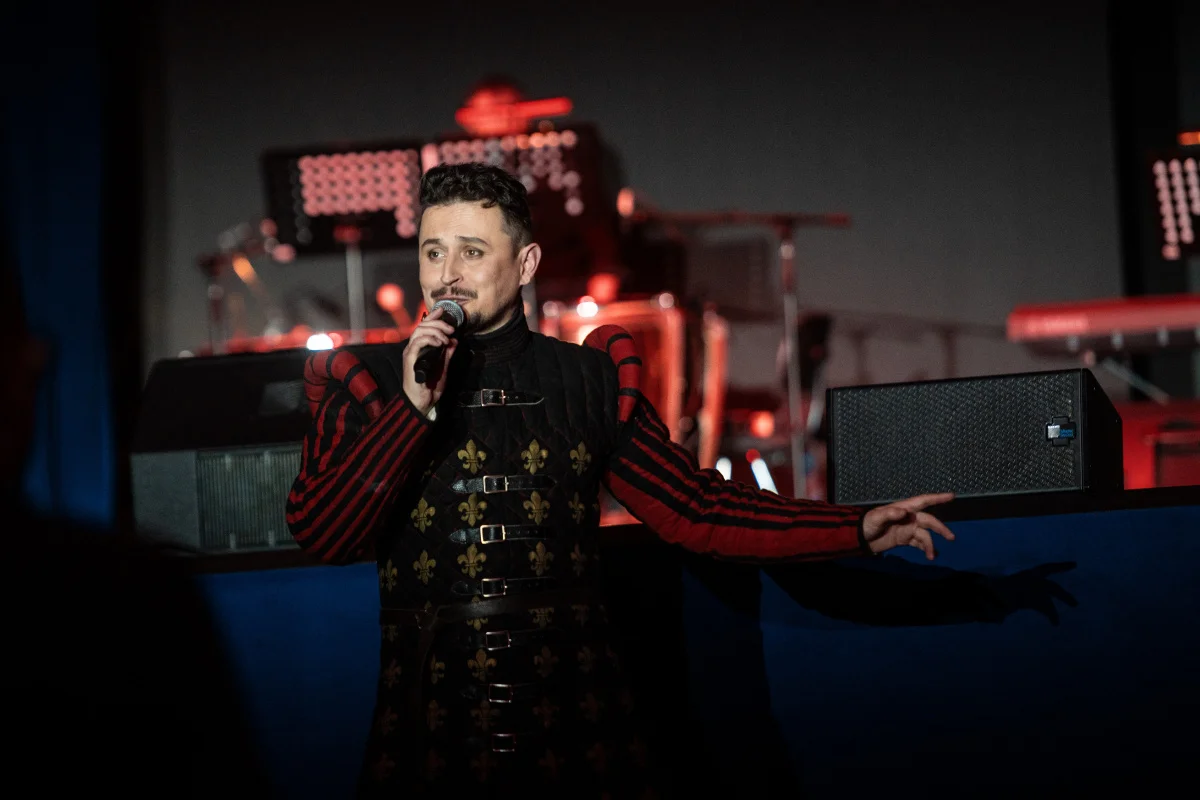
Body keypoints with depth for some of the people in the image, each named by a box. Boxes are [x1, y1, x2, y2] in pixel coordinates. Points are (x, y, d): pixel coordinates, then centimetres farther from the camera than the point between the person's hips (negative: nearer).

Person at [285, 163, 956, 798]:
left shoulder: (590, 379, 8)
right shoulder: (369, 383, 4)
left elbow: (696, 510, 7)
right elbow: (322, 537, -8)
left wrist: (860, 530, 1)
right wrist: (413, 407, -16)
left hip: (572, 715, 1)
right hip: (433, 728, -1)